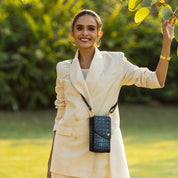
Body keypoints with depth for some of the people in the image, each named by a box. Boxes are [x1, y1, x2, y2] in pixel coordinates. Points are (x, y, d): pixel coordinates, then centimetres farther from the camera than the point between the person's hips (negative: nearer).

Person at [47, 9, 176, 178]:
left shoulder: (116, 62, 6)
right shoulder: (64, 69, 10)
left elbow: (156, 80, 4)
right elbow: (60, 114, 14)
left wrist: (167, 40, -2)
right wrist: (51, 162, 12)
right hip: (69, 150, 1)